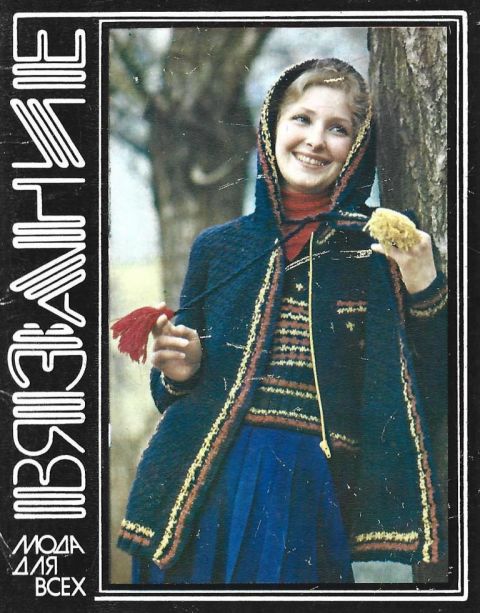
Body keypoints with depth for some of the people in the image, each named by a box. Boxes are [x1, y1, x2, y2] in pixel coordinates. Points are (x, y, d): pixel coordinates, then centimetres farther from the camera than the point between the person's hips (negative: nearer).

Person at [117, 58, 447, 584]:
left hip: (311, 496, -2)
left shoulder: (377, 252, 4)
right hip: (204, 490, 2)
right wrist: (177, 373, -3)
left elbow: (425, 398, -1)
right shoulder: (218, 247, 10)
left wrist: (423, 288, -11)